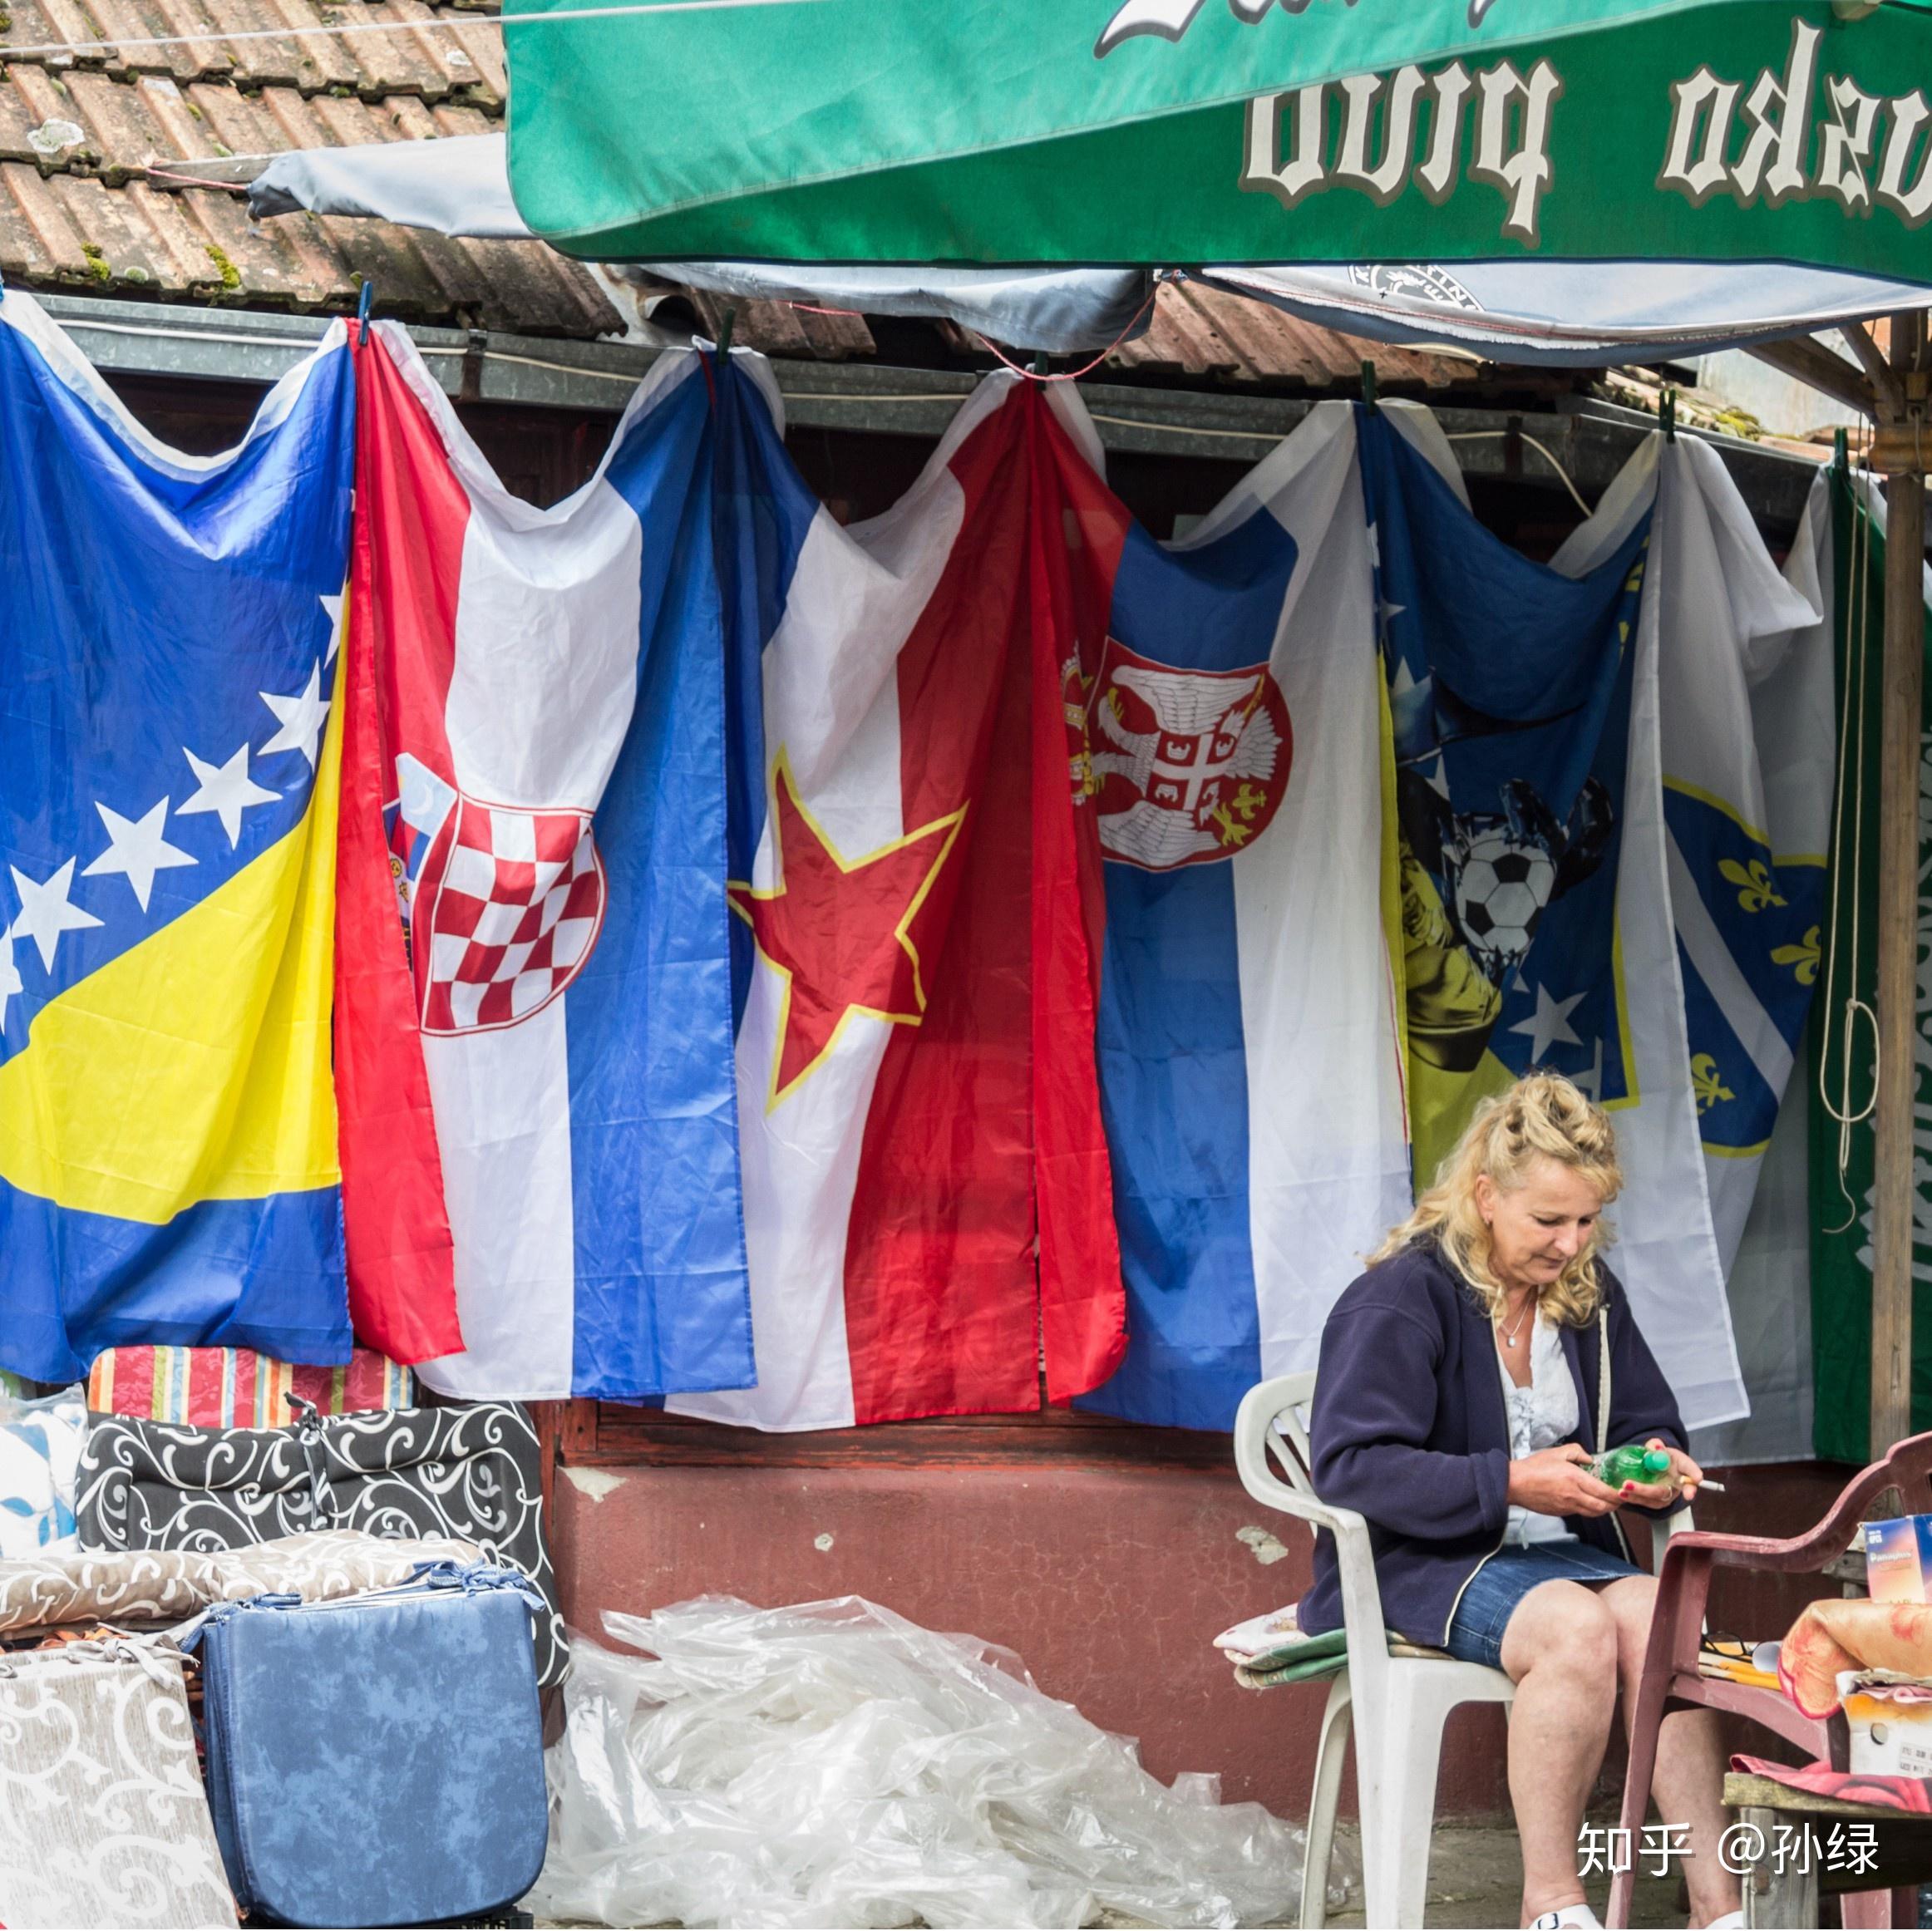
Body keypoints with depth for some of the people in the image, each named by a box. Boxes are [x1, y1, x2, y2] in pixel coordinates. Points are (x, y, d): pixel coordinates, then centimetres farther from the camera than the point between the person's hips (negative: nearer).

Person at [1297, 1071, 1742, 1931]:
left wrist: (1659, 1472, -6)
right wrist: (1509, 1484, -26)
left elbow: (1648, 1427, 20)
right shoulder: (1402, 1296, -11)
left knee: (1659, 1621, -28)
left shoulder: (1589, 1293, 10)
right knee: (1579, 1627, -35)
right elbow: (1349, 1465, -19)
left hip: (1562, 1549, 6)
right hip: (1423, 1561, -6)